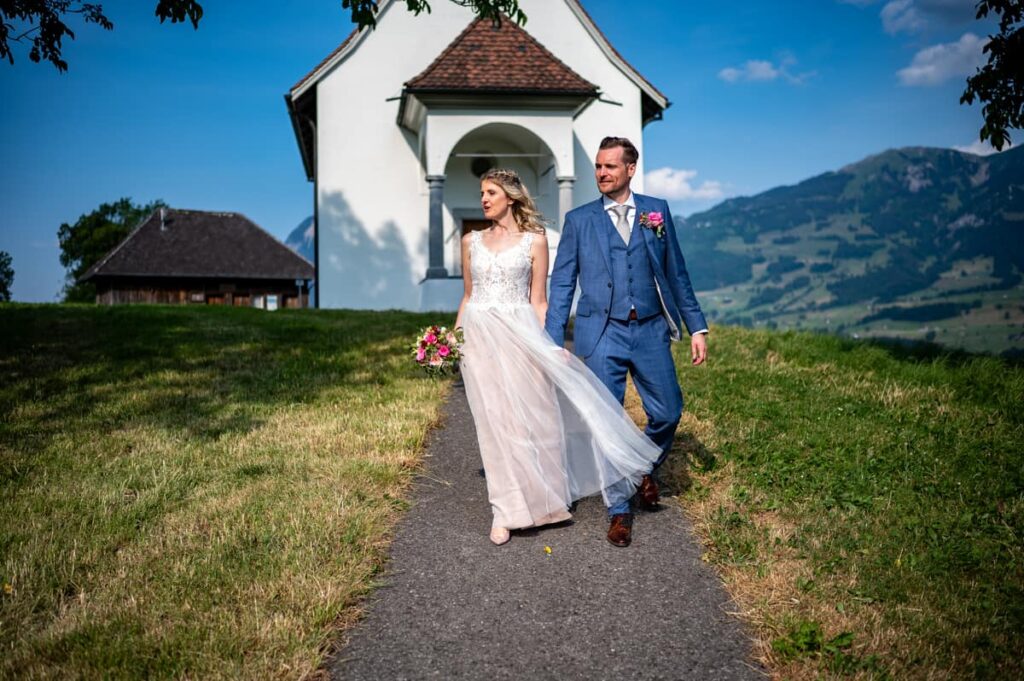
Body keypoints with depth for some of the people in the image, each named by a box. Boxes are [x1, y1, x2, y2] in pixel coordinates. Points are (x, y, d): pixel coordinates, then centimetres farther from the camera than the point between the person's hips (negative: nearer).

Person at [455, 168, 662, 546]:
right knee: (494, 421, 2)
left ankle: (538, 496, 21)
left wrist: (549, 344, -6)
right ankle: (505, 511, 8)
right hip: (478, 337, 2)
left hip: (518, 335, -2)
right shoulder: (470, 241, 11)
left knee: (529, 416, 2)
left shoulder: (534, 240, 2)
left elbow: (538, 301, 2)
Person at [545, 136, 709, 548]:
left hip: (650, 330, 1)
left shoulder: (656, 211, 7)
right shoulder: (579, 220, 4)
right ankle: (619, 510, 17)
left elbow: (676, 273, 9)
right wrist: (554, 343, -4)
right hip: (602, 334, -1)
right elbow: (562, 284, 3)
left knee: (667, 412, 3)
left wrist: (696, 327, 5)